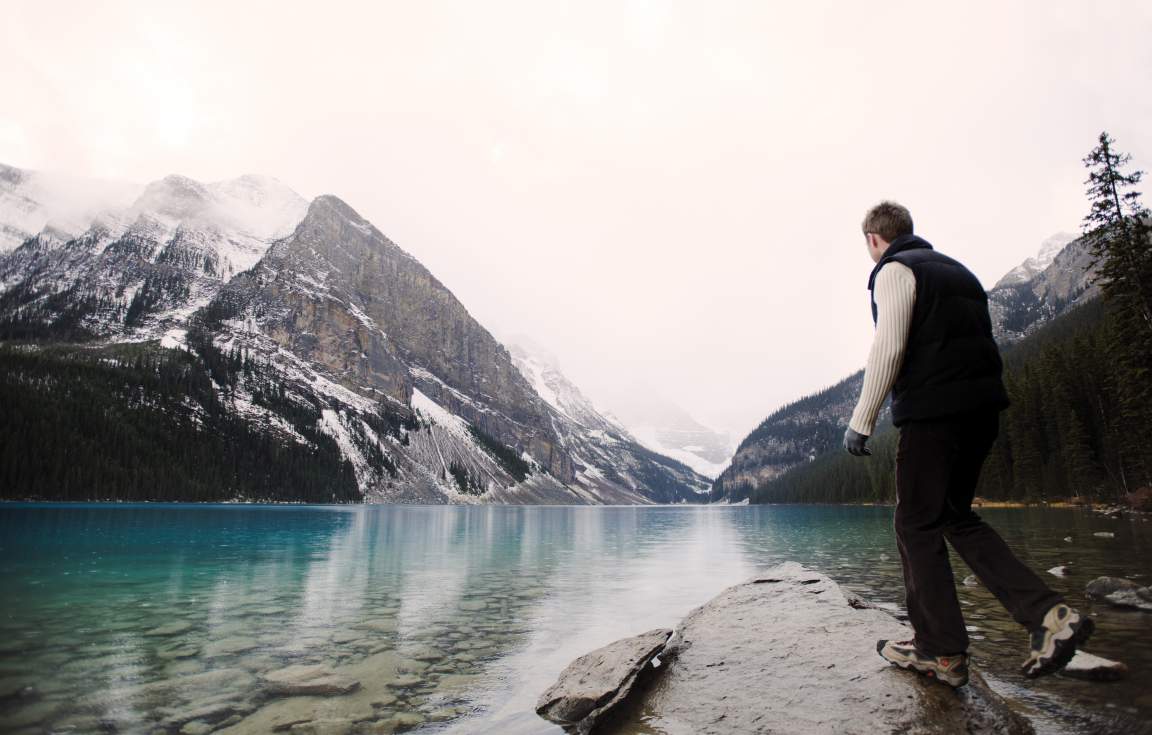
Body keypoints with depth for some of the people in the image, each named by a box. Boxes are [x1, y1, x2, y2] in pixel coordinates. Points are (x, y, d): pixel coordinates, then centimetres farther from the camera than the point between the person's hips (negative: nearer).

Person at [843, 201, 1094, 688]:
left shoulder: (893, 269, -4)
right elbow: (978, 341, 23)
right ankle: (1049, 614, 8)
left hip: (933, 409, -9)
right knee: (956, 515, 18)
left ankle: (941, 651, 8)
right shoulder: (956, 270, 23)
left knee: (916, 524, 2)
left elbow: (888, 348, -16)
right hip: (982, 407, 9)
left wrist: (861, 420, -15)